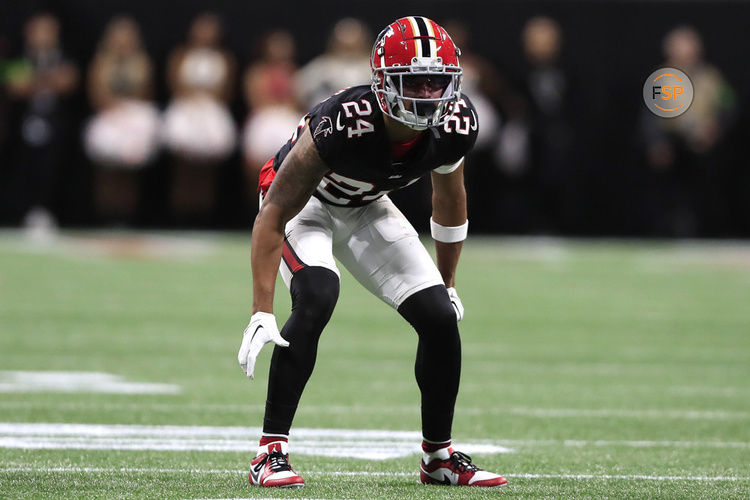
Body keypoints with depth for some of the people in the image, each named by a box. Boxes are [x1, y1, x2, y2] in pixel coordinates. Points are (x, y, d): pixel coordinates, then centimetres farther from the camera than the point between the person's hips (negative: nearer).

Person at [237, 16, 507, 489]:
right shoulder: (343, 124, -39)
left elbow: (449, 198, 1)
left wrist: (448, 284, 11)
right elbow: (274, 214, -32)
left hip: (368, 209, 5)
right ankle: (272, 450, -24)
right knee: (316, 299, -31)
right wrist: (262, 313, -35)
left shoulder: (454, 123, -23)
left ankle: (440, 457, 13)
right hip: (304, 205, -5)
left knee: (441, 318, -6)